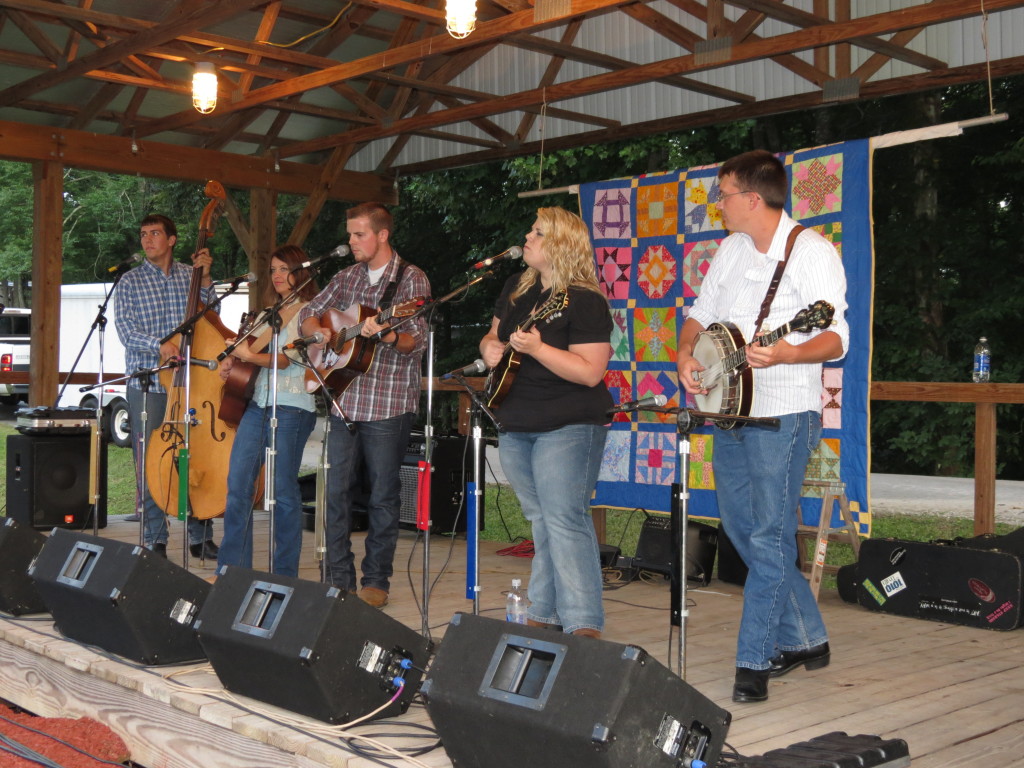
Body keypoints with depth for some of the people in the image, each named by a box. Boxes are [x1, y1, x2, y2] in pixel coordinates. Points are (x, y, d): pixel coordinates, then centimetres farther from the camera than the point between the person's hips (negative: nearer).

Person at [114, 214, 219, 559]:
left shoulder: (190, 275, 11)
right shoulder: (130, 281, 5)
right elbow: (125, 330, -6)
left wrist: (205, 279, -4)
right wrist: (158, 344, -23)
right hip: (147, 384, -2)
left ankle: (201, 536, 14)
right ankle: (154, 540, 9)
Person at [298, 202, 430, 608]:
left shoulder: (411, 279, -5)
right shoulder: (348, 277, 13)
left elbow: (417, 342, -12)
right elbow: (309, 313, 20)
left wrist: (386, 334, -31)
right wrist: (319, 331, -2)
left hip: (389, 403, -5)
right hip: (344, 397, 6)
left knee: (383, 495, 3)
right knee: (335, 489, 6)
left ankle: (376, 580, 14)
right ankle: (339, 577, 16)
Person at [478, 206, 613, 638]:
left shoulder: (585, 301, -13)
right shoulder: (517, 288, 11)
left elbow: (591, 372, -20)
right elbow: (494, 333, 24)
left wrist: (537, 348, -29)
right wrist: (490, 348, 1)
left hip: (567, 428, -8)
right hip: (515, 427, 8)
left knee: (564, 521, -13)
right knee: (542, 522, 14)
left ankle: (584, 625, -9)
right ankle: (543, 615, 22)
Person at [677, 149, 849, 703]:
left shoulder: (811, 251, -11)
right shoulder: (732, 248, 12)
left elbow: (836, 339, -18)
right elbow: (701, 312, 20)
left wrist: (786, 353, -36)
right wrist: (685, 354, 0)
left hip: (783, 414, -8)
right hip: (731, 409, 9)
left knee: (769, 538, -6)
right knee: (741, 527, 14)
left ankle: (753, 666, 1)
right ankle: (806, 639, 28)